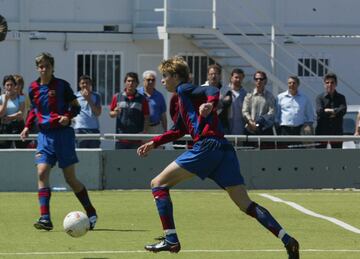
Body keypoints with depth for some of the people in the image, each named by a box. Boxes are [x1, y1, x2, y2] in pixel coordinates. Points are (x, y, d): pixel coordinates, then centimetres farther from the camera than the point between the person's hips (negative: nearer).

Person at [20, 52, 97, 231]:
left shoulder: (62, 85, -5)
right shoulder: (33, 88, 7)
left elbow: (75, 107, 1)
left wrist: (68, 116, -19)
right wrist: (27, 126, 9)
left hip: (63, 134, -4)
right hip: (44, 135, 4)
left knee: (70, 178, -1)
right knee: (42, 173, -13)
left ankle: (91, 213, 16)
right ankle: (45, 218, -16)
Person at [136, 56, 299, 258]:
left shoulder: (184, 90, 4)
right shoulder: (184, 98, 31)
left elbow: (213, 91, -15)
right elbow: (179, 130, 44)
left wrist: (209, 104, -35)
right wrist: (154, 143, 43)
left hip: (207, 146, -9)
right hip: (224, 149, 9)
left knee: (159, 184, 2)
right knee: (246, 205, 3)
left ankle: (171, 240, -7)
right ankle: (287, 240, -12)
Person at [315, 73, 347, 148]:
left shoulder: (341, 98, 8)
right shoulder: (320, 97, 3)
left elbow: (343, 110, -10)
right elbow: (319, 111, -13)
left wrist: (327, 110, -13)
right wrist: (335, 111, -8)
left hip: (337, 131, 2)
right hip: (322, 131, -2)